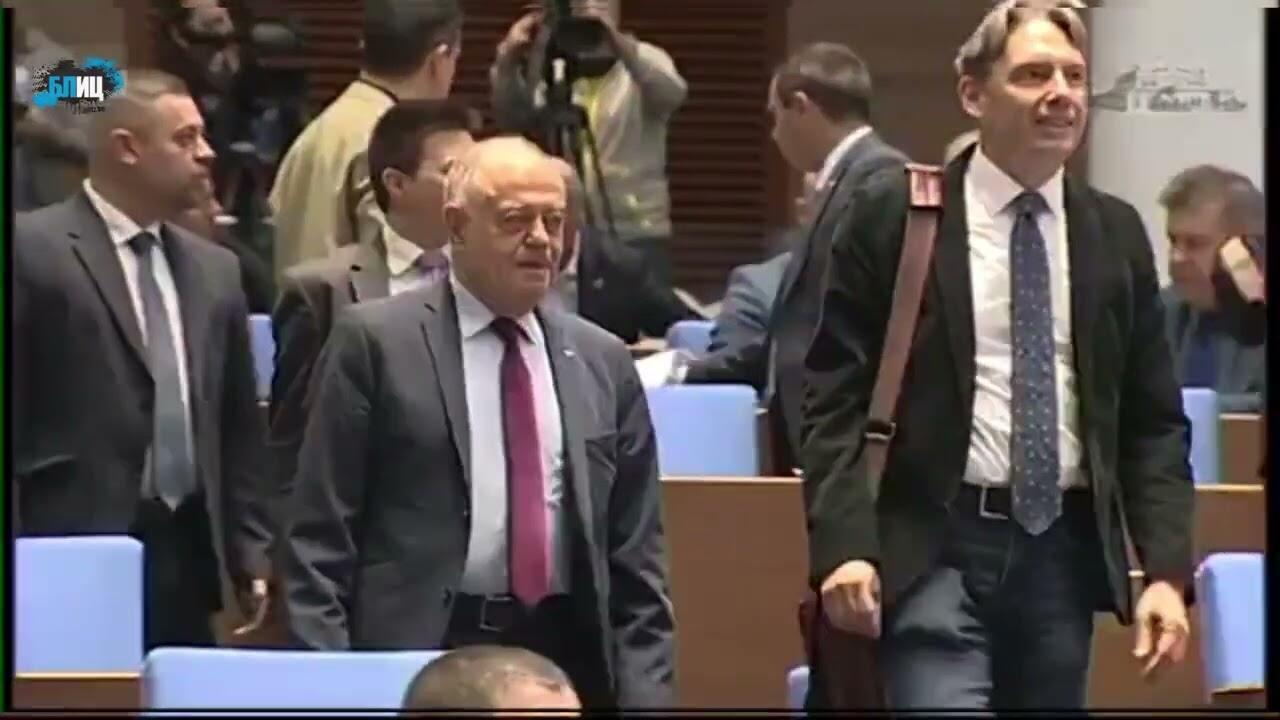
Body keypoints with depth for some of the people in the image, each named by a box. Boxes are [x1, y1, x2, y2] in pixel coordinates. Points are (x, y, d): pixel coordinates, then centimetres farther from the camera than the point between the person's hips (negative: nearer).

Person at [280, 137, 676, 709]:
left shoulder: (603, 362, 12)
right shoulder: (376, 341, 0)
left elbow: (635, 553, 12)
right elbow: (319, 535, -2)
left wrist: (645, 693, 4)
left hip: (568, 655, 3)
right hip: (418, 652, -3)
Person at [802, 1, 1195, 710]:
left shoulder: (1115, 232, 9)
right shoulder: (895, 213, -1)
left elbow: (1152, 420, 11)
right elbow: (835, 397, -2)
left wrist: (1166, 568, 0)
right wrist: (843, 544, -14)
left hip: (1066, 549, 4)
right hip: (935, 546, -4)